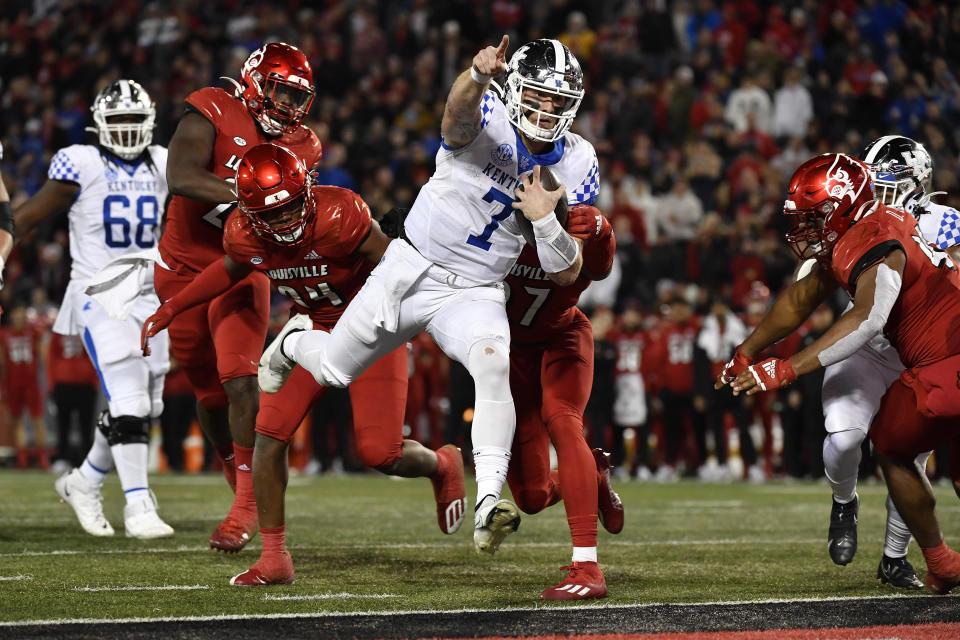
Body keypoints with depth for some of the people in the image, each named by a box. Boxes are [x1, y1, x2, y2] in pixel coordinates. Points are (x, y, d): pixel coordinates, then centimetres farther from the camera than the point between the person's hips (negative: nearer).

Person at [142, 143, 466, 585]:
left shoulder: (338, 216, -32)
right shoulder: (244, 234, -15)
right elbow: (231, 270, 10)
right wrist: (170, 310, 12)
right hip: (317, 329, 5)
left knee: (380, 454, -11)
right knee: (269, 432, -10)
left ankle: (441, 466, 26)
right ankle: (274, 559, 1)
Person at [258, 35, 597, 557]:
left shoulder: (576, 166, -4)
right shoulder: (488, 121, -17)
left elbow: (566, 275, -2)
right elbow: (458, 112, -46)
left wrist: (543, 220, -22)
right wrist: (479, 74, -69)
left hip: (475, 294, 2)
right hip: (412, 268, -1)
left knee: (492, 365, -32)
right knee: (333, 373, 13)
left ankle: (488, 506, -37)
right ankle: (294, 344, 52)